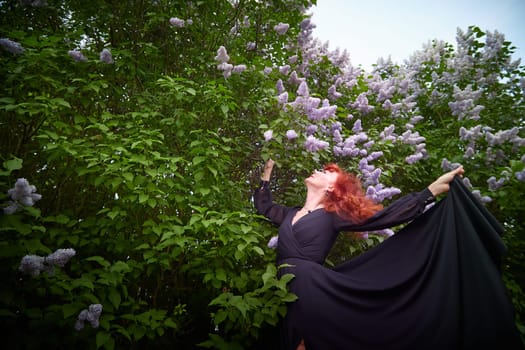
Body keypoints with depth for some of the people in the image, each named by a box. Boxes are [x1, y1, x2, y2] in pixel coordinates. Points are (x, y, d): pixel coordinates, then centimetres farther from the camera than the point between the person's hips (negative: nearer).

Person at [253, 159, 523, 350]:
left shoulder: (332, 216, -3)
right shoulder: (292, 214, 15)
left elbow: (385, 216, -10)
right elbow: (263, 206, 30)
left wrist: (434, 189, -13)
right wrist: (266, 175, 32)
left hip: (310, 287, -6)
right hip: (286, 291, 6)